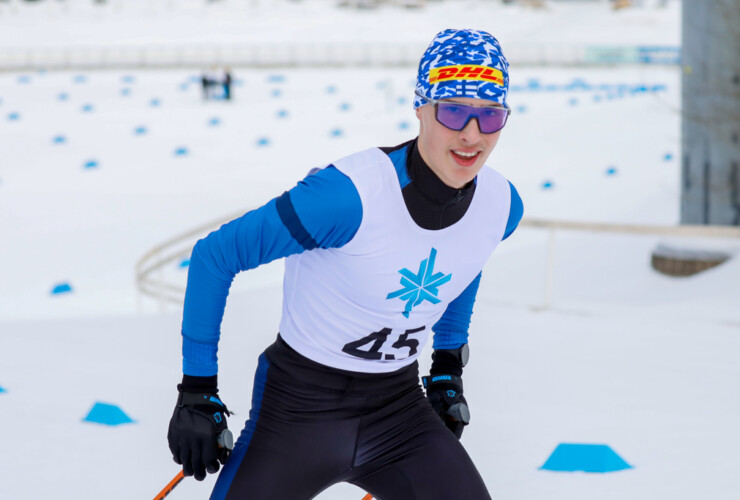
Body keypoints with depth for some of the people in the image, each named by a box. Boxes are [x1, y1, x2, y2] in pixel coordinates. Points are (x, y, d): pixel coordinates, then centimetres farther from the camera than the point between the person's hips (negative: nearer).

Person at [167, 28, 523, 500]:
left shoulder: (502, 205, -8)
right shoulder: (348, 195, -27)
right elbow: (215, 255, -18)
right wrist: (198, 392, -15)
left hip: (399, 403, 5)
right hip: (299, 402, -5)